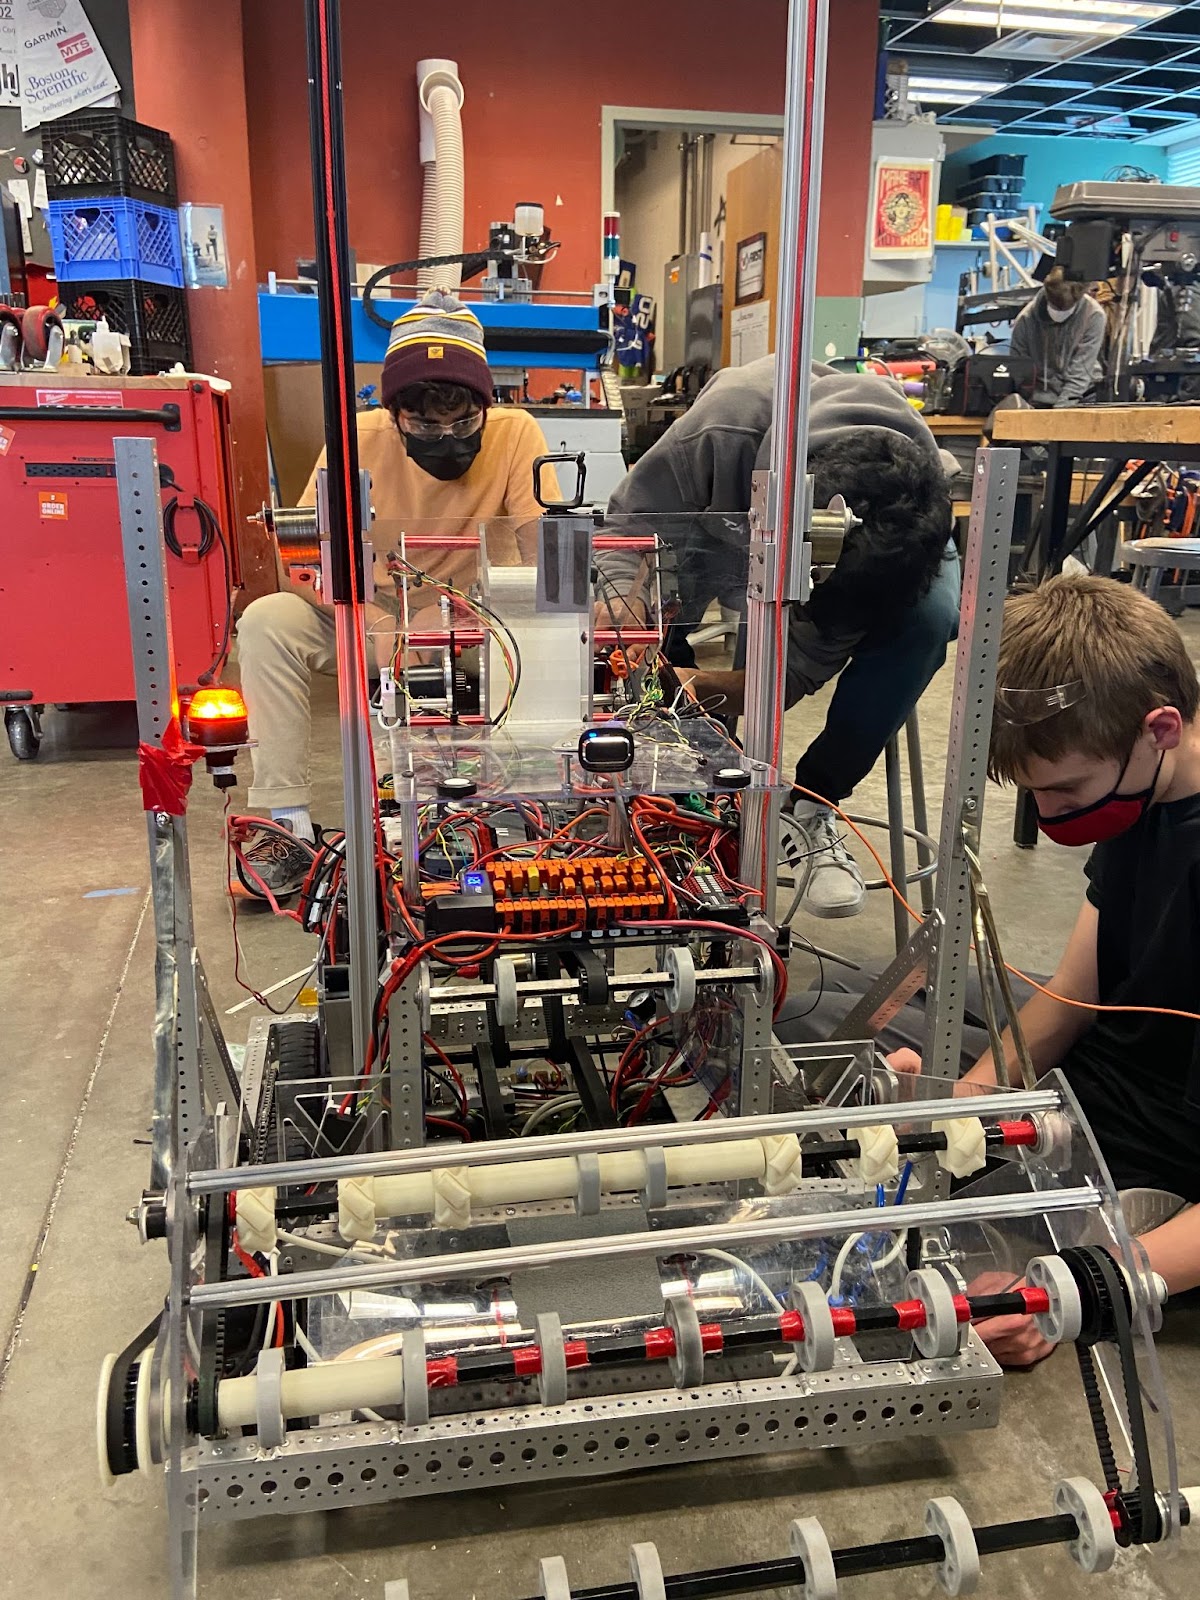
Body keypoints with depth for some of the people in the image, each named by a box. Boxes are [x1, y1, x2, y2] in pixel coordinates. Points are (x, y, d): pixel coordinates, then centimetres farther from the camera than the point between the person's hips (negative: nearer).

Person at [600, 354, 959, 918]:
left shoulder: (915, 513, -37)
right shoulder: (723, 427, -43)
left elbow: (810, 659, -31)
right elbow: (629, 522, -27)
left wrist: (724, 689, -49)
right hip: (728, 534, 1)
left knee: (929, 616, -33)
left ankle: (810, 804, -18)